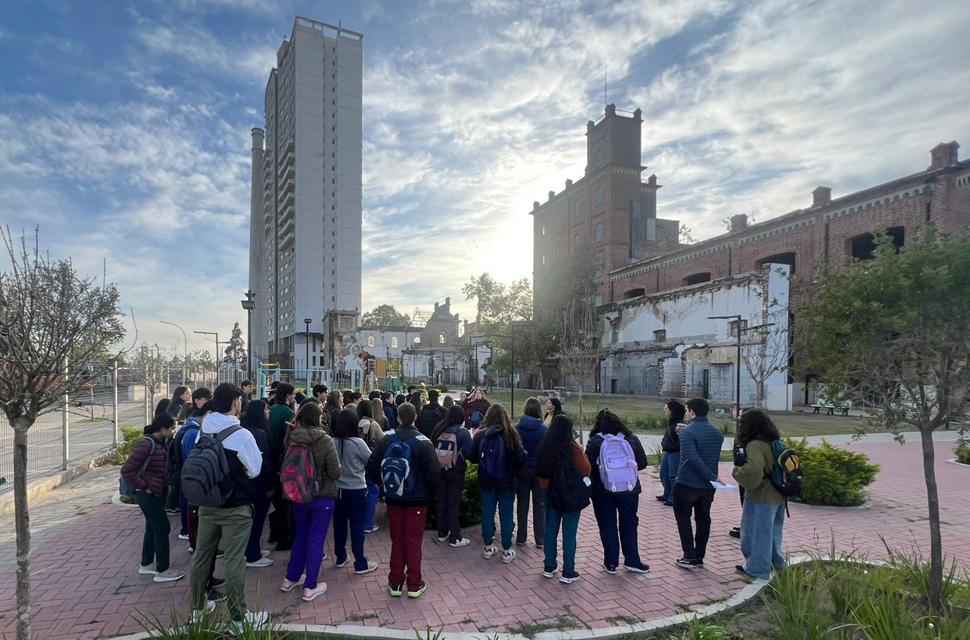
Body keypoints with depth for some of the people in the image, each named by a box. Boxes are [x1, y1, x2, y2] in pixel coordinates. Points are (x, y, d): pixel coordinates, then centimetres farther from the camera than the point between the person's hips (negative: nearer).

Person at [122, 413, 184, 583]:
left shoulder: (161, 443, 5)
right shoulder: (146, 444, -22)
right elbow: (127, 470, -24)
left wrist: (165, 485, 9)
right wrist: (144, 486, -19)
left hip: (157, 492, 9)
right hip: (147, 493, -9)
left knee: (153, 527, 18)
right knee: (162, 527, -4)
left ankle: (146, 564, 33)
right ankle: (162, 571, 5)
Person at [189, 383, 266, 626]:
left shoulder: (203, 431, -1)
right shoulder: (242, 435, -20)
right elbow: (255, 469, -10)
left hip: (206, 503, 6)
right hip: (235, 507, -6)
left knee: (202, 554, 17)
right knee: (234, 561, 2)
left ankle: (197, 607, 33)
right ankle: (239, 615, 13)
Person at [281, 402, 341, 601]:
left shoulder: (291, 438, -8)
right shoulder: (325, 441, -19)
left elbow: (286, 465, 8)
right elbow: (335, 473, -15)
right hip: (323, 496, -4)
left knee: (300, 535, 22)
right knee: (316, 539, 7)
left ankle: (290, 579, 32)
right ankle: (310, 587, 15)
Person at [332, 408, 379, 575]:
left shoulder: (333, 442, -7)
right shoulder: (358, 443, -18)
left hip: (338, 489, 5)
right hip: (356, 490, -4)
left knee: (339, 524, 17)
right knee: (357, 527, 4)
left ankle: (340, 558, 32)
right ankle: (360, 564, 11)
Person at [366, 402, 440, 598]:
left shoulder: (387, 439, -6)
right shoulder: (423, 442, -15)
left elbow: (372, 465, -3)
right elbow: (434, 471, -18)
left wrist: (384, 484, 10)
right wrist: (429, 492, 0)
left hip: (393, 499, 3)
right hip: (416, 500, -3)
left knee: (397, 541, 15)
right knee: (413, 542, 8)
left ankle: (395, 583, 22)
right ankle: (414, 585, 17)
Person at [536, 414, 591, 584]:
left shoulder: (544, 447, -2)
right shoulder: (573, 448, -17)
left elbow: (540, 473, 7)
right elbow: (586, 470, -8)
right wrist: (583, 454, 5)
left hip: (552, 495, 5)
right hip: (571, 496, -5)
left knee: (550, 531, 14)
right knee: (569, 534, 3)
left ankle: (549, 568, 23)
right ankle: (568, 573, 9)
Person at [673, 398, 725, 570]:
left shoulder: (688, 432, -18)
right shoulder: (717, 432, 4)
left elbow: (693, 458, -26)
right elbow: (715, 457, 13)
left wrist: (710, 476, -22)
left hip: (687, 484, -6)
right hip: (708, 486, 6)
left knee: (683, 518, 8)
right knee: (703, 519, 15)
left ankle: (690, 557, 7)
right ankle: (699, 557, 21)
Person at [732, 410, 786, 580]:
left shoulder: (755, 445, -21)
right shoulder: (776, 442, 6)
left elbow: (753, 471, -33)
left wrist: (737, 470, -17)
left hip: (760, 497, -9)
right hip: (778, 496, 9)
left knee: (755, 532, 5)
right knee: (772, 532, 23)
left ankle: (756, 568, 15)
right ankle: (776, 563, 36)